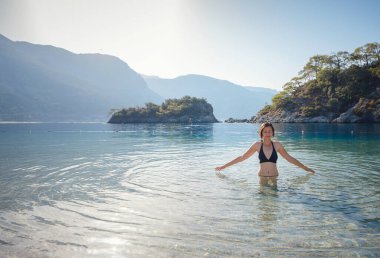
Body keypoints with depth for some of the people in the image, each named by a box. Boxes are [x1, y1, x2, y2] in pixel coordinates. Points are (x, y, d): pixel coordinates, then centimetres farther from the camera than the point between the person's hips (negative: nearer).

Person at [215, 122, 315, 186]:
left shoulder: (277, 145, 1)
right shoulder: (257, 145, -1)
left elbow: (290, 158, 13)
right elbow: (242, 157, 5)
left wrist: (306, 168, 17)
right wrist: (224, 166, 5)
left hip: (274, 177, 1)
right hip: (262, 177, 0)